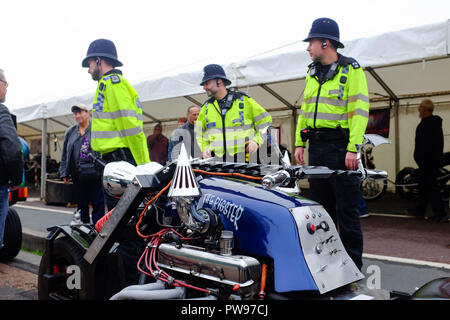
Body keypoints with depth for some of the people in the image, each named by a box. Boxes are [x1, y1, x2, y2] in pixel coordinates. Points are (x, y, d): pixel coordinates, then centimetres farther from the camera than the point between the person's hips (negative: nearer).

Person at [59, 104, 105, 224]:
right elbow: (64, 154, 17)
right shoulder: (70, 132, 15)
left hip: (95, 173, -4)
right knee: (81, 204, 12)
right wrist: (64, 173, 10)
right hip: (77, 175, 5)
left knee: (98, 204, -2)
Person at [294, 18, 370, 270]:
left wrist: (353, 148, -19)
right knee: (321, 205, 11)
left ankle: (353, 263, 9)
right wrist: (300, 143, 12)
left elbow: (359, 111, -11)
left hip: (340, 147, -7)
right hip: (316, 146, 7)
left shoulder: (351, 70, -3)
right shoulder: (313, 73, 18)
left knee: (346, 207, -2)